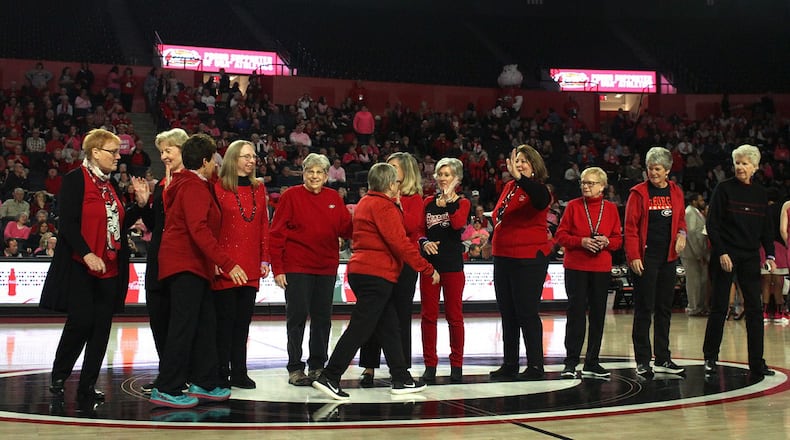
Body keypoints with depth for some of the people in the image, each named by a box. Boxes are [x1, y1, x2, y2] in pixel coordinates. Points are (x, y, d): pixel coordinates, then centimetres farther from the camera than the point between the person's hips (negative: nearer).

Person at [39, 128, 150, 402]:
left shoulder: (110, 185, 16)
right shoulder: (75, 180, -7)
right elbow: (68, 224, -14)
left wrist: (139, 204, 5)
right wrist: (87, 254, -24)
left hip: (109, 267, 7)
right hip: (81, 267, -7)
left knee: (101, 328, 5)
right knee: (80, 323, -7)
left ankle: (87, 386, 13)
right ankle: (58, 379, 13)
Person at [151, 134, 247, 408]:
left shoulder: (186, 184, 18)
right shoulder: (195, 187, -13)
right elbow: (199, 230, -24)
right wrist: (227, 264, -27)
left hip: (192, 266, 11)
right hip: (185, 265, -11)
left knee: (205, 324, 13)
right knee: (184, 326, -9)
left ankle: (204, 383, 19)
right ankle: (166, 390, -6)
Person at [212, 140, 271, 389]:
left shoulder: (258, 188, 12)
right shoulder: (219, 187, -4)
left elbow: (264, 225, 13)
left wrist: (265, 259, 9)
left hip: (251, 267, 5)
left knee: (243, 320, 9)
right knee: (225, 319, -1)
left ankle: (239, 373, 16)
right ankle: (221, 373, 8)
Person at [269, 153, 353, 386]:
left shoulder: (334, 198, 8)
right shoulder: (291, 196, -4)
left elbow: (345, 229, 7)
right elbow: (276, 234, -6)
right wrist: (277, 268, -11)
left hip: (326, 268, 4)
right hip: (297, 267, -4)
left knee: (323, 318, 9)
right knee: (297, 316, 0)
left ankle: (317, 366, 21)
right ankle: (295, 368, 8)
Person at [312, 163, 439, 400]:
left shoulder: (364, 203, 18)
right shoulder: (384, 206, -12)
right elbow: (400, 243, -17)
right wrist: (428, 269, -12)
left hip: (361, 271, 10)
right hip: (376, 274, -10)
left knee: (389, 327, 13)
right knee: (359, 328, -8)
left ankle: (402, 379, 17)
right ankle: (329, 377, -8)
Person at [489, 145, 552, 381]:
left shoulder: (536, 189, -10)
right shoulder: (509, 187, 11)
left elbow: (542, 199, -36)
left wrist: (520, 177, -46)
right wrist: (494, 239, 18)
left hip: (529, 259, -8)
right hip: (503, 257, 8)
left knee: (527, 313, -4)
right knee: (507, 313, 12)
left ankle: (535, 366, 5)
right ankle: (509, 365, 21)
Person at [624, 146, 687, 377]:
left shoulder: (675, 192, 10)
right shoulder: (639, 192, -4)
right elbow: (630, 226, -7)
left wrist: (682, 233, -2)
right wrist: (633, 256, -14)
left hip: (668, 257, 5)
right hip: (645, 258, -5)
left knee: (665, 308, 10)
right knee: (644, 308, -3)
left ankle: (663, 359, 19)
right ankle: (642, 360, 3)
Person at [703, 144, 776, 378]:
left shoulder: (760, 193, 10)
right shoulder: (724, 189, -3)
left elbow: (766, 227, 14)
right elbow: (712, 224, -7)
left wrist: (770, 255, 4)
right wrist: (721, 252, -15)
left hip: (750, 257, 4)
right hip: (725, 256, -4)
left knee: (754, 308, 2)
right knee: (719, 308, 0)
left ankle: (757, 362, 7)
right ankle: (710, 358, 11)